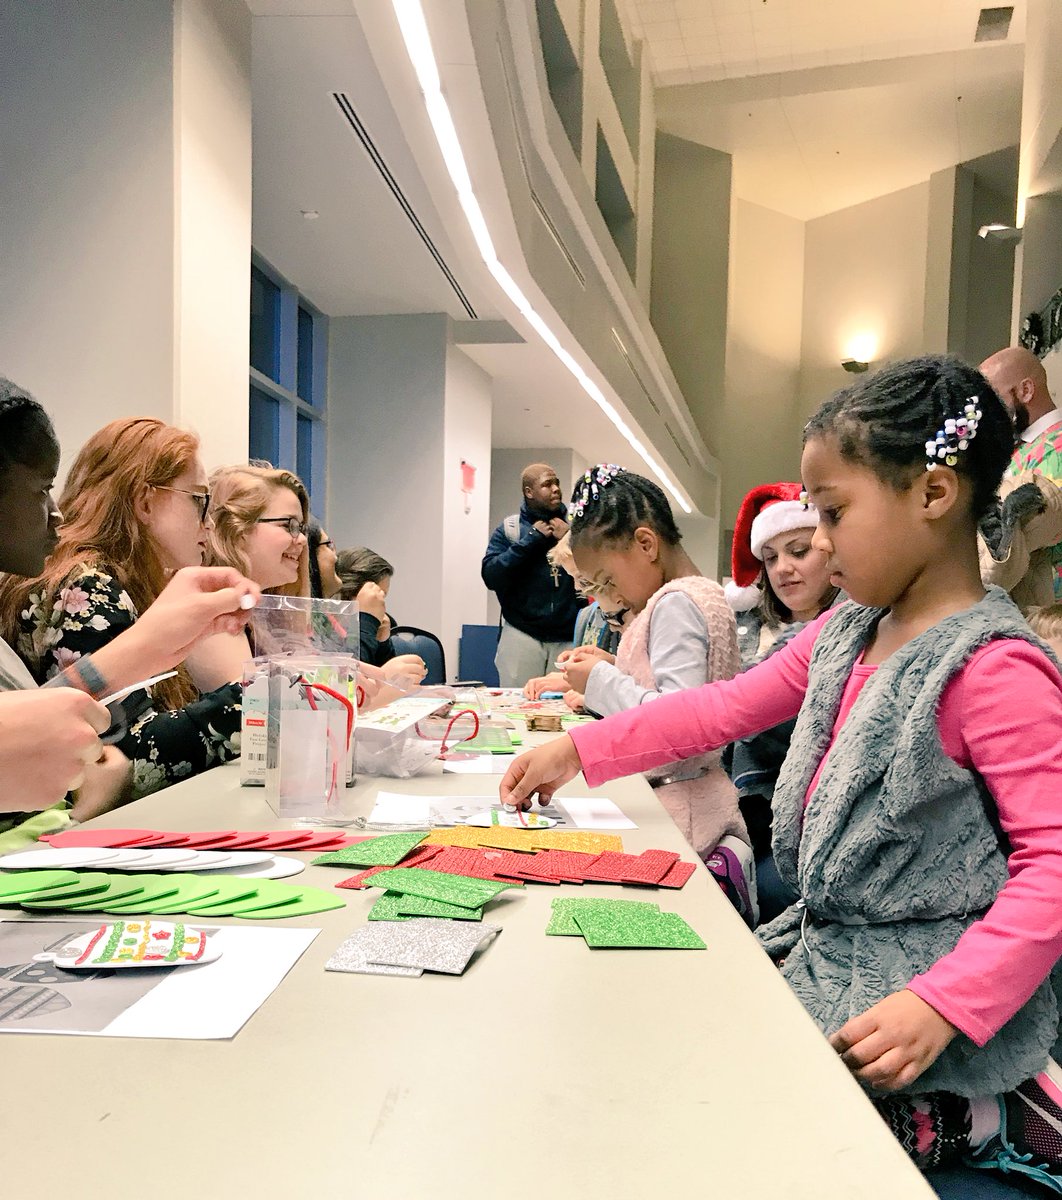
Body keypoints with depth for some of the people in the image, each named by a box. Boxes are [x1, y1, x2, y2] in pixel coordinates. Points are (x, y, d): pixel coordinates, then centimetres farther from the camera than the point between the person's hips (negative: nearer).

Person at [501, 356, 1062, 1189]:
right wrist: (577, 752, 5)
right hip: (825, 953, 8)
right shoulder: (844, 634, 4)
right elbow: (727, 707, 8)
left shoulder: (995, 671, -21)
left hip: (924, 993, -8)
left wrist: (942, 1006, -28)